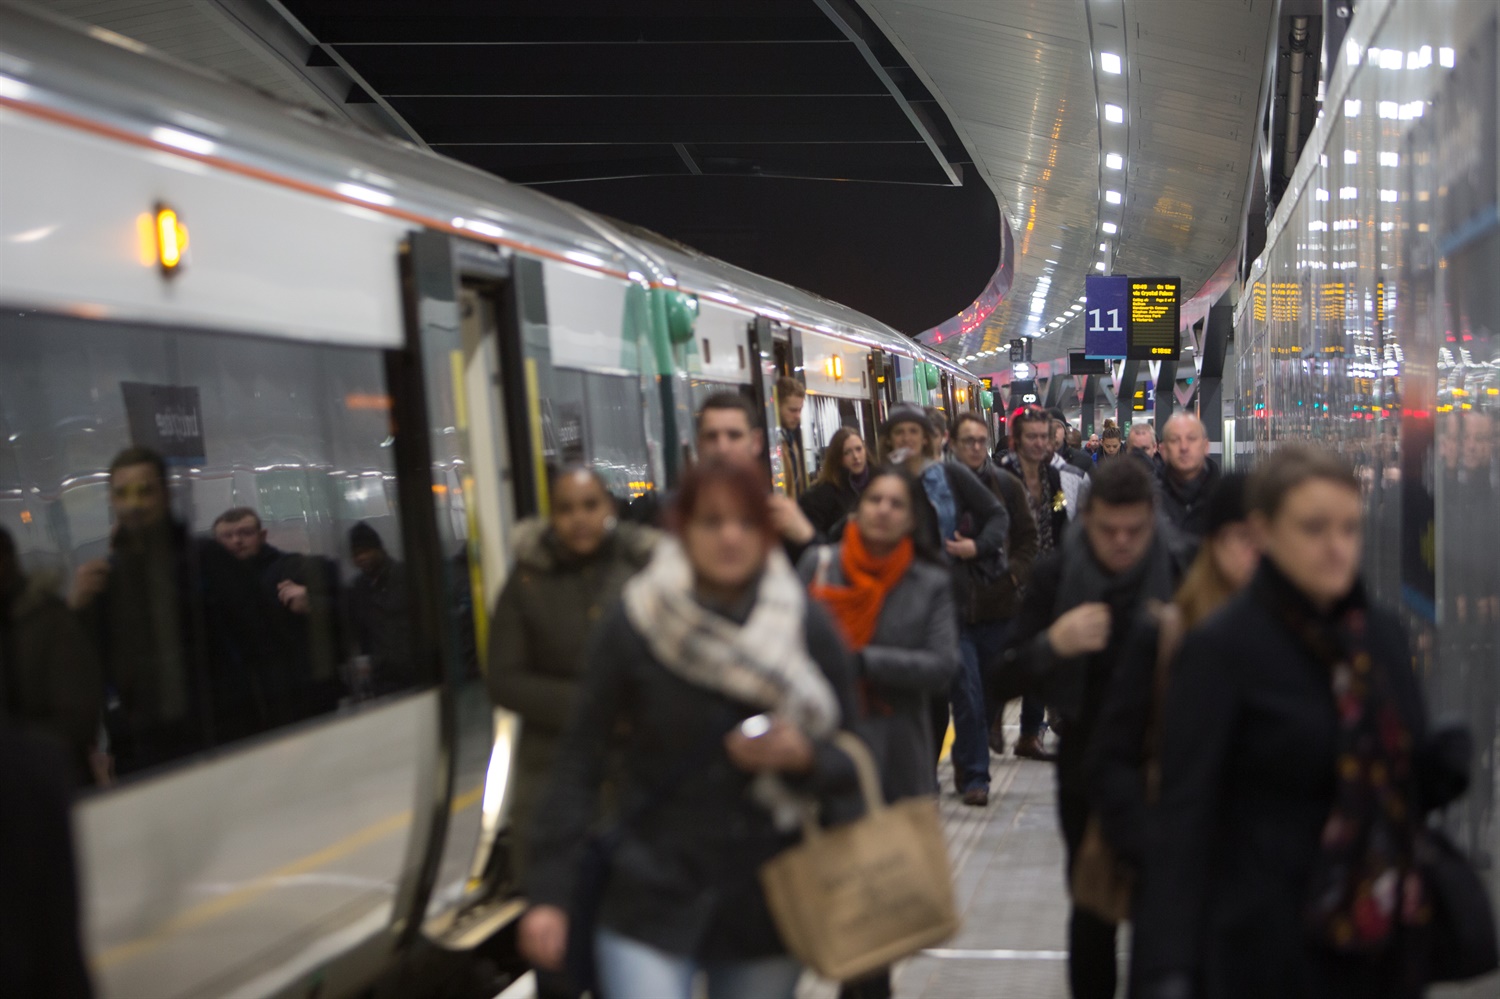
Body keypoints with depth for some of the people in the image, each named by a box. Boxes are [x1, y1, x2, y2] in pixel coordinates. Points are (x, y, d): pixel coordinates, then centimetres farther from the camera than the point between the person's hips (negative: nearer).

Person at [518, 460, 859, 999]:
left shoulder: (807, 627, -1)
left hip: (766, 908, 2)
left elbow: (851, 764, 5)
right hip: (652, 899, -2)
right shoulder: (633, 626, -7)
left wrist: (801, 754, -18)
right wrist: (548, 894, -6)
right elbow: (580, 762, -3)